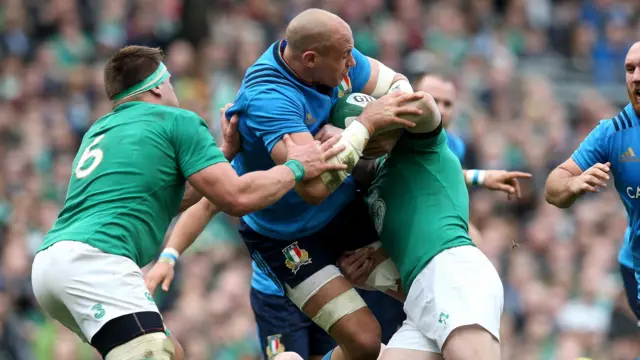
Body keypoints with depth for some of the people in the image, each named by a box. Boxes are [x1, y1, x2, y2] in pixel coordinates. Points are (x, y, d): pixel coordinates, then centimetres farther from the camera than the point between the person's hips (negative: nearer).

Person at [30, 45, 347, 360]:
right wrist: (296, 167, 13)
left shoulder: (99, 131, 28)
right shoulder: (177, 121, 5)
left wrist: (226, 151, 39)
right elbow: (237, 197, -3)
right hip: (93, 259, -9)